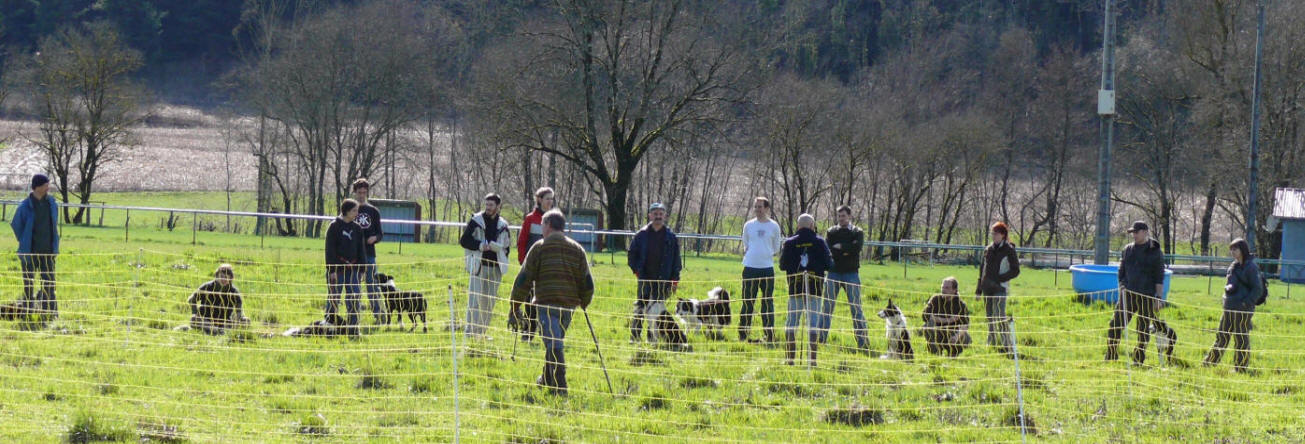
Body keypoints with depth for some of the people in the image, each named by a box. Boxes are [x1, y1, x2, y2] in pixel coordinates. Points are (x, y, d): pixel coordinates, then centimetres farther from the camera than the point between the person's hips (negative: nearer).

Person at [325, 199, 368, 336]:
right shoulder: (334, 227, -4)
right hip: (337, 269, -5)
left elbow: (361, 250, 16)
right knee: (333, 298, -2)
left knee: (354, 298, 0)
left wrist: (361, 268, 9)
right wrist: (332, 270, -13)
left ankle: (353, 328, 5)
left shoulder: (357, 229, 12)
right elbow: (330, 249, -7)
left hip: (352, 269, 5)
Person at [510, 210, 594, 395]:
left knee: (553, 345, -10)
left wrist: (515, 307, 2)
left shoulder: (539, 247, 0)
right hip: (569, 304, 5)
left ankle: (559, 388, -20)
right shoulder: (577, 249, 12)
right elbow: (587, 283, 11)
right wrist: (584, 303, 27)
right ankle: (547, 380, 37)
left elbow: (524, 279, -3)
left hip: (546, 303, -5)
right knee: (556, 343, 22)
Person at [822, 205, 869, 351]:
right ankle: (821, 339, 6)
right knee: (827, 307, 1)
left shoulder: (857, 232, 6)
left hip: (851, 273, -2)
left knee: (856, 308, -2)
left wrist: (840, 247, -11)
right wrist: (846, 251, -13)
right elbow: (827, 250, -6)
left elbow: (857, 247, -14)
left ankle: (863, 342, -2)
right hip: (834, 273, 2)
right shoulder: (831, 232, 9)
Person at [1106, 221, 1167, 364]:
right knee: (1116, 324, -7)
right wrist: (1121, 290, 10)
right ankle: (1110, 357, -3)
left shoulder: (1155, 252, 1)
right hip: (1128, 293, 3)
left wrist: (1158, 298, -6)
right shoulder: (1127, 249, 13)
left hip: (1146, 296, -3)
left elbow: (1159, 277, 0)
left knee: (1143, 328, 2)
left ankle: (1139, 360, 9)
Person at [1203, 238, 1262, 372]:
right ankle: (1210, 362, 22)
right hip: (1229, 308, 8)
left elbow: (1258, 289, -14)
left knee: (1241, 339, 0)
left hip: (1243, 309, -8)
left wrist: (1246, 303, -19)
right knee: (1222, 336, 14)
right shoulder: (1234, 265, 13)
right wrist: (1228, 287, 3)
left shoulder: (1251, 267, -11)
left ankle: (1240, 368, 8)